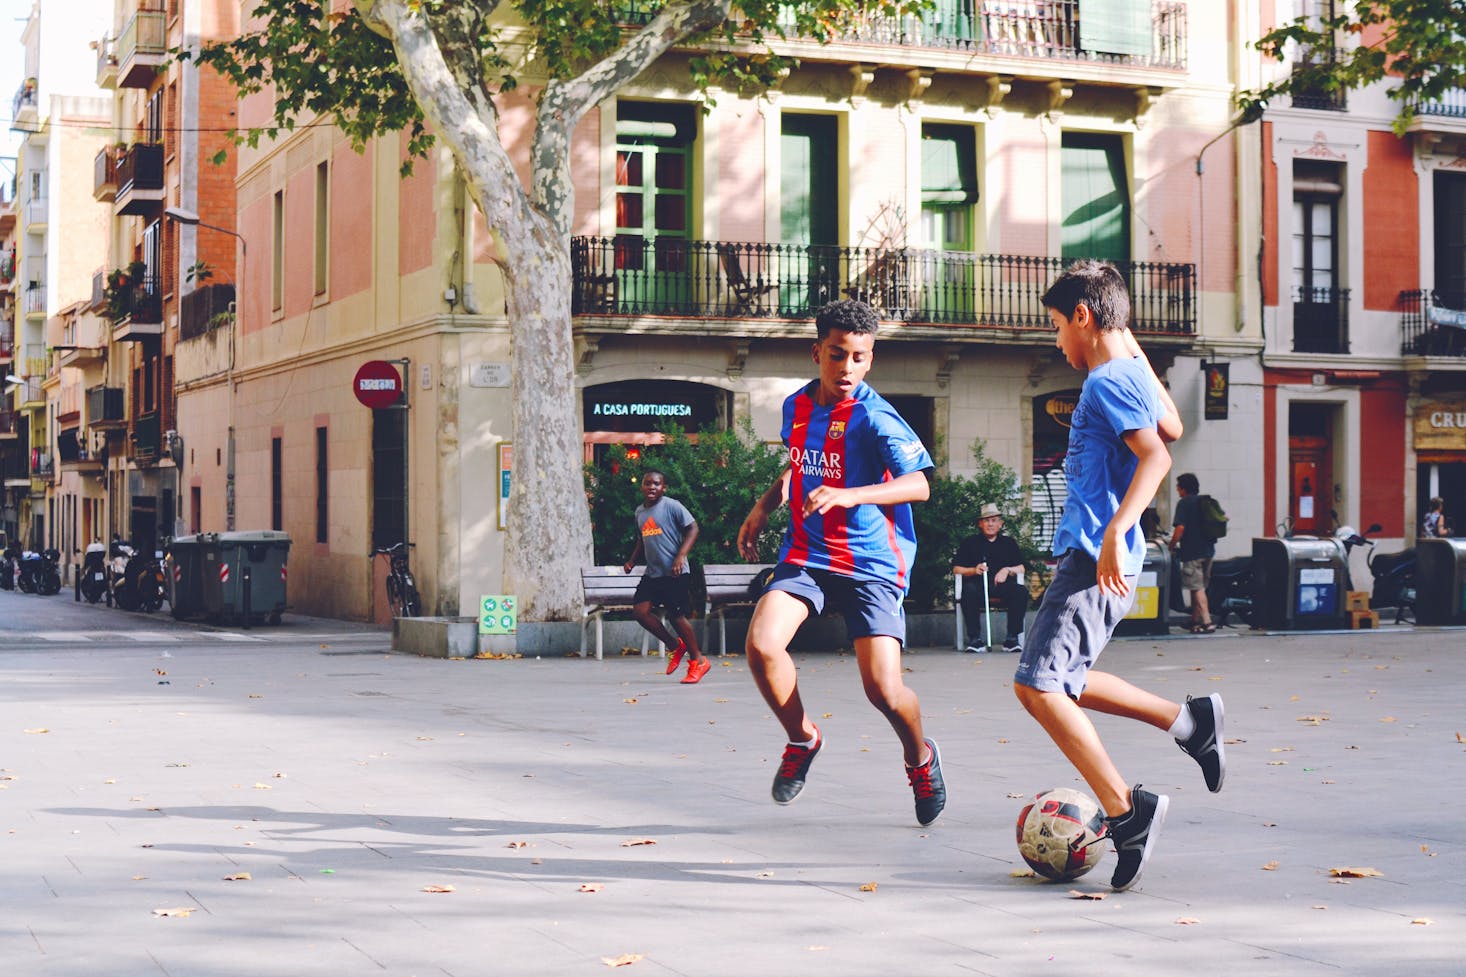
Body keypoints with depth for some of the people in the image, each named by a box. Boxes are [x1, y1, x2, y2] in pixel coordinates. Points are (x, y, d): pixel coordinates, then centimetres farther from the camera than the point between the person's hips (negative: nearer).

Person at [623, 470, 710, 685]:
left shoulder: (672, 506, -7)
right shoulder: (640, 511, 14)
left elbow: (693, 528, -11)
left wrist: (681, 556, -21)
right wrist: (632, 561, 15)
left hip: (674, 573, -7)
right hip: (652, 573, 7)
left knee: (677, 616, -6)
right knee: (639, 610, -7)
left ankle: (698, 661, 12)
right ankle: (675, 646, 13)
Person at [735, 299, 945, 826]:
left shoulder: (874, 418, -14)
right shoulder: (796, 406, 6)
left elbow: (918, 485, -27)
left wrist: (848, 496, -39)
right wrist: (763, 507, 14)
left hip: (871, 563, -4)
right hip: (806, 554, 5)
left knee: (883, 688, -14)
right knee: (761, 645, -21)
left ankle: (920, 758, 21)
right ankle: (802, 739, 8)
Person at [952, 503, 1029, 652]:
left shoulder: (1009, 542, 23)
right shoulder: (970, 543, 18)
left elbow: (1021, 568, 17)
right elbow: (956, 569, 11)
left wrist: (1007, 570, -3)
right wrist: (973, 570, -7)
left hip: (1003, 585, 2)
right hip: (979, 584, -2)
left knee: (1021, 591, -30)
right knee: (969, 590, -37)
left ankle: (1012, 638, -25)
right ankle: (973, 638, -32)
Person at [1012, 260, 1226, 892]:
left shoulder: (1109, 380, -12)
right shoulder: (1130, 372, 16)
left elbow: (1155, 455, -24)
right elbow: (1171, 429, 34)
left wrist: (1115, 531, -33)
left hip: (1095, 558, -10)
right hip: (1091, 556, 10)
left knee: (1037, 685, -14)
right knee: (1061, 682, 18)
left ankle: (1125, 809, -12)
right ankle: (1188, 720, 20)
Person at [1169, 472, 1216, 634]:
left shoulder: (1184, 503, -10)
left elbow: (1180, 528, -19)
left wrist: (1171, 546, -8)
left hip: (1192, 552, -8)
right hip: (1208, 550, 8)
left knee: (1197, 588, -8)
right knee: (1199, 587, 16)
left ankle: (1207, 622, -15)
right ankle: (1195, 620, 23)